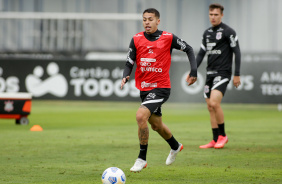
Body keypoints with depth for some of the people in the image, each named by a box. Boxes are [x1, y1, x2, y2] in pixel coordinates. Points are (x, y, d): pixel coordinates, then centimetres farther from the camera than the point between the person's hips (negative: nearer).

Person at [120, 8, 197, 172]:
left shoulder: (168, 38, -7)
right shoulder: (137, 39, 0)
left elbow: (188, 49, 6)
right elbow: (129, 63, 2)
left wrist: (194, 71, -3)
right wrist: (125, 77, -18)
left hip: (161, 88, -5)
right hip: (144, 89, 5)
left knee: (141, 115, -25)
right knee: (156, 125, 19)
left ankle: (142, 159, -14)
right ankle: (175, 146, 50)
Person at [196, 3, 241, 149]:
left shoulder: (228, 32, -6)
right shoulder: (207, 33, 14)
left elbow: (237, 52, -7)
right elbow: (201, 53, 20)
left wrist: (237, 75, -10)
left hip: (222, 73, -7)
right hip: (210, 73, 7)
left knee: (214, 103, -21)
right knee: (210, 107, 4)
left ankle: (222, 135, -6)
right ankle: (216, 140, 10)